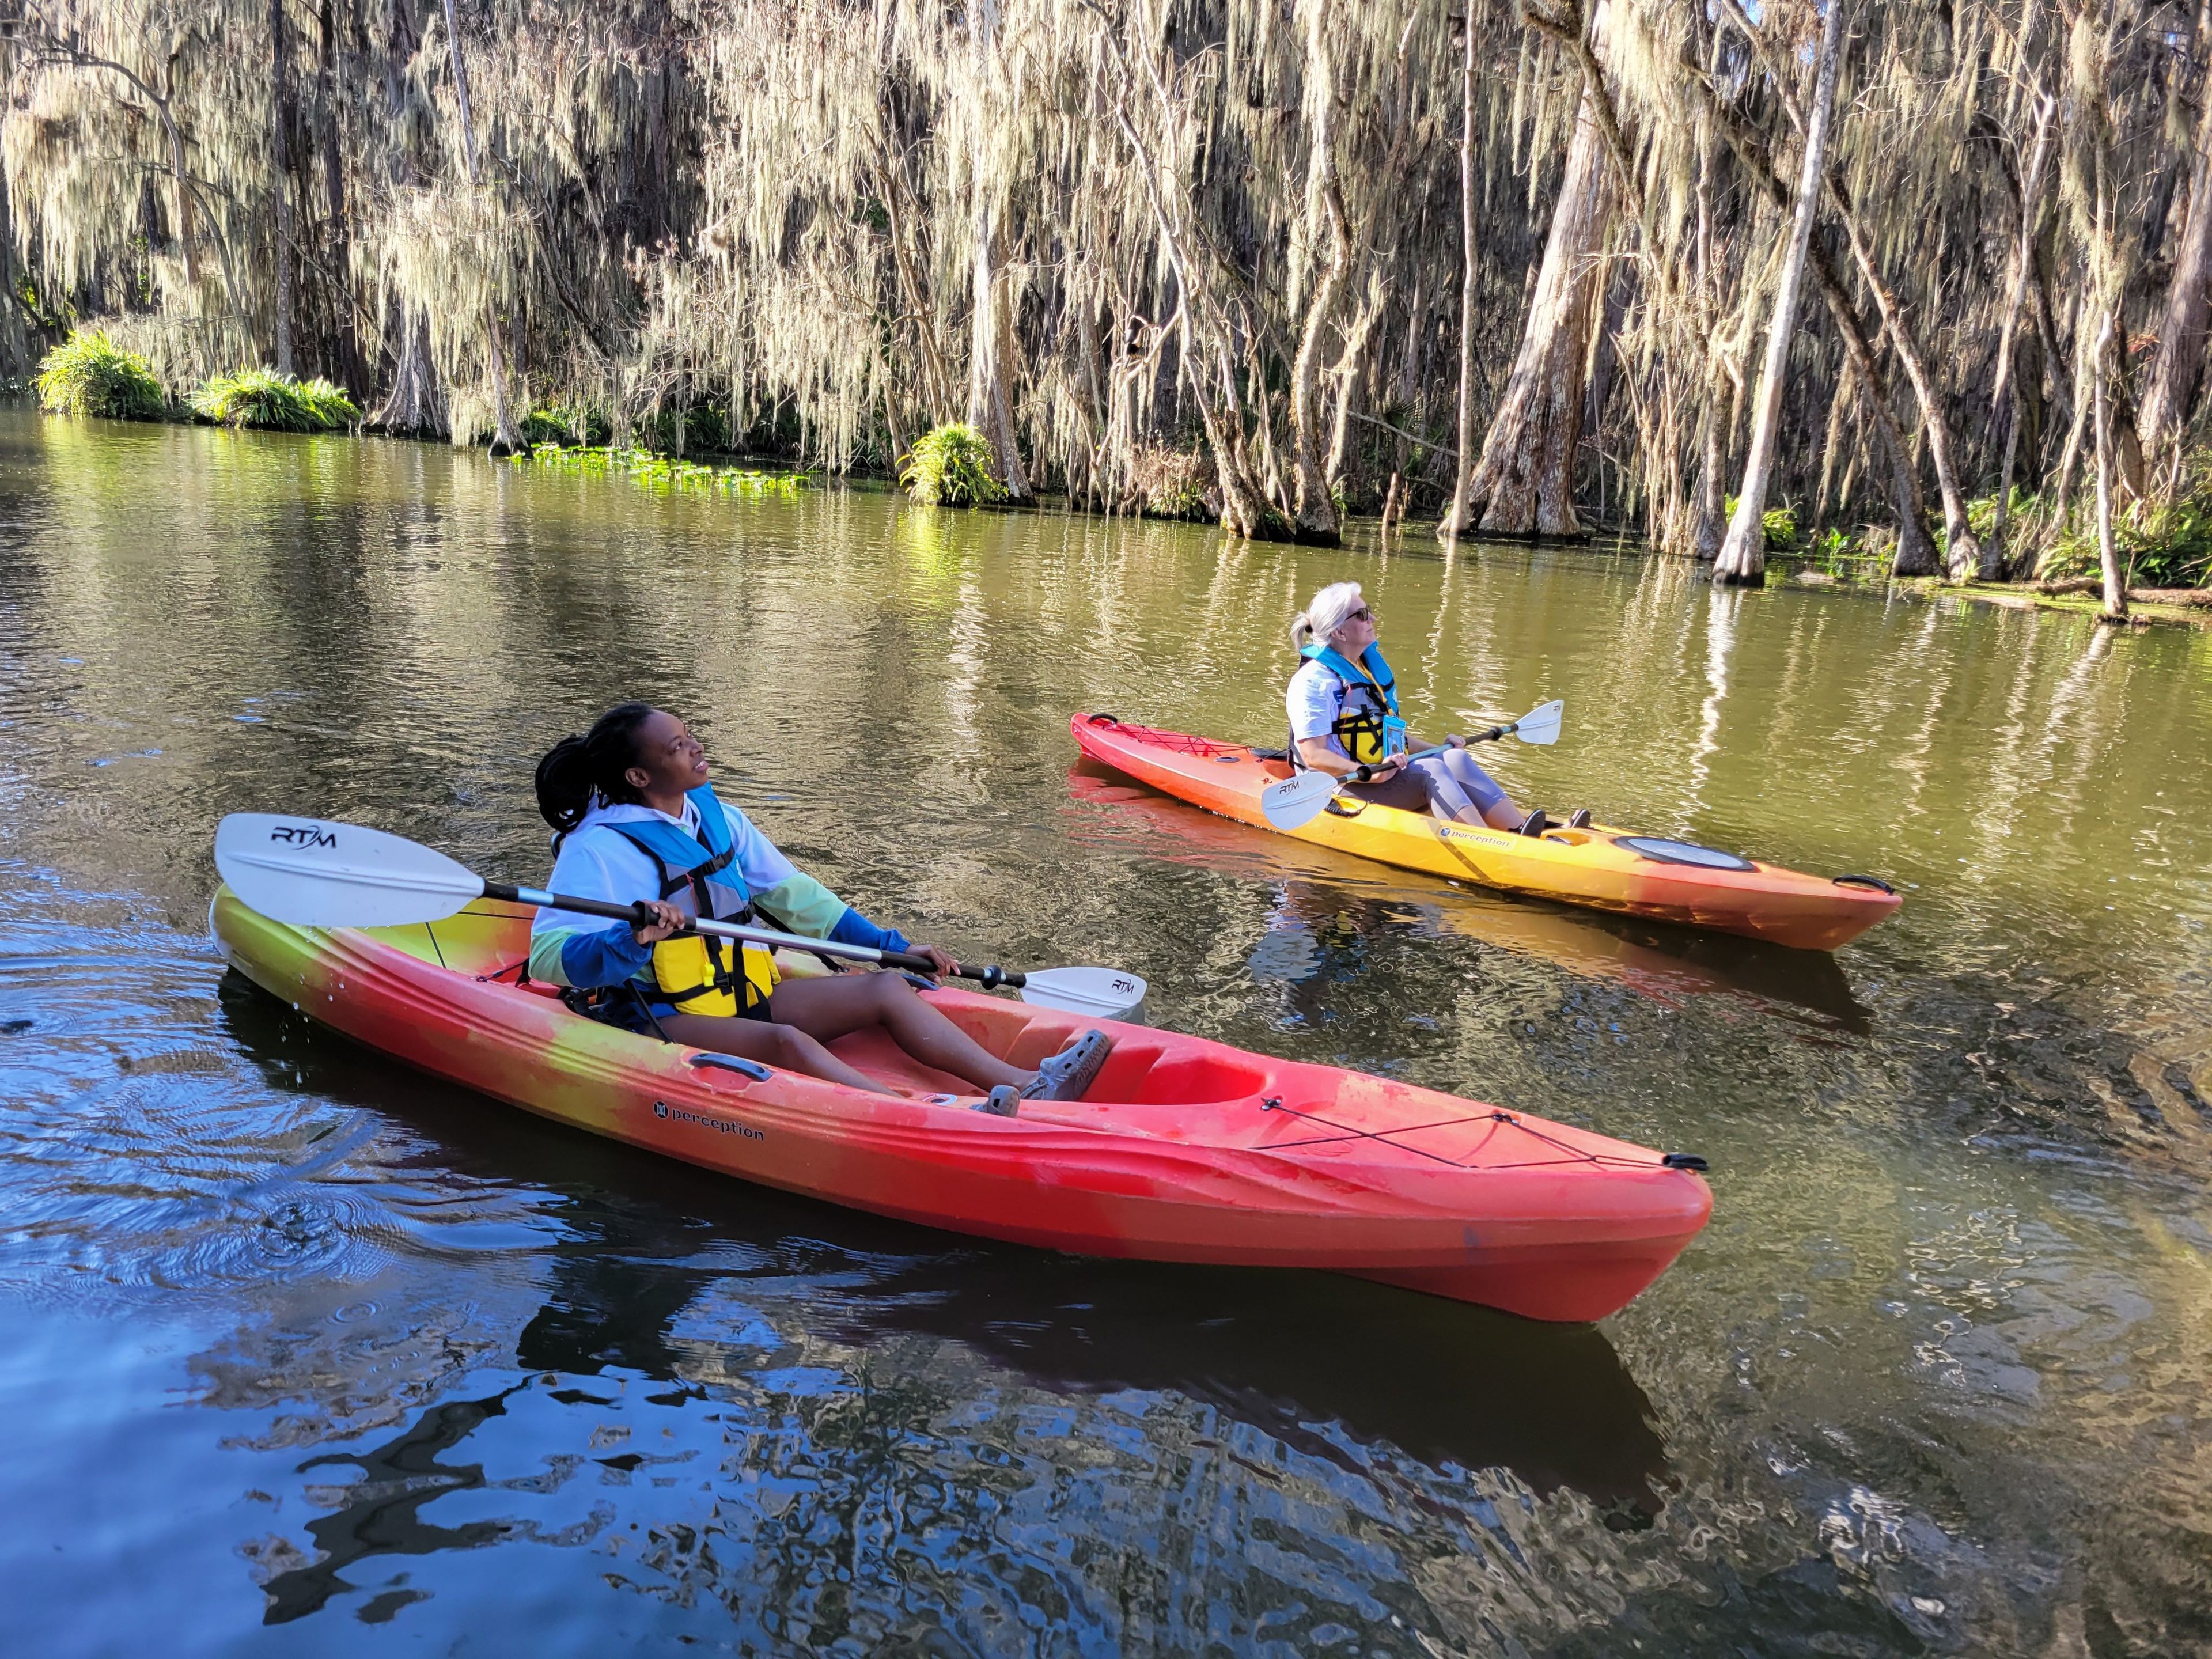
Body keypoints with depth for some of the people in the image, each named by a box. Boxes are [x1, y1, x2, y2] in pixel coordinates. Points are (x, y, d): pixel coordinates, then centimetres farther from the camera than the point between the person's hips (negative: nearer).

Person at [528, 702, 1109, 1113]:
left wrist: (890, 945, 11)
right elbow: (548, 955, -21)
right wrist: (633, 941, -40)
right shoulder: (599, 846, -12)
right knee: (785, 1042, -36)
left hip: (742, 995, 7)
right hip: (657, 1016, -7)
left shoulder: (715, 816, 9)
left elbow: (791, 893, 14)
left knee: (886, 987, -10)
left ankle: (1024, 1086, -24)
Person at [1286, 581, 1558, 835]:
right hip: (1342, 788, -9)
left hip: (1385, 773, 9)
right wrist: (1371, 775, -31)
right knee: (1432, 771, -26)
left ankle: (1521, 832, -28)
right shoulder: (1314, 681, -12)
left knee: (1456, 759, -13)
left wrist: (1435, 750, 21)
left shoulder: (1372, 664, 17)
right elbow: (1313, 755, -21)